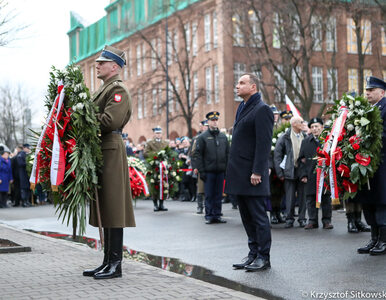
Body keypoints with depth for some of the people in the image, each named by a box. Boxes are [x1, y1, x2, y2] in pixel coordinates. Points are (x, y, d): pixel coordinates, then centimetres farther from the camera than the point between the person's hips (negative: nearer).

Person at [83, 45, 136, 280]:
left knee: (112, 208, -7)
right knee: (105, 208, 11)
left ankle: (116, 265, -2)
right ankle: (108, 262, 18)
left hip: (111, 151, -10)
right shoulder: (105, 88, 23)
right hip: (101, 150, 10)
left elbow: (111, 120, -21)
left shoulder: (118, 89, -8)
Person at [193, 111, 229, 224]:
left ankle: (217, 215, 14)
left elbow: (228, 153, 14)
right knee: (209, 195, 0)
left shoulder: (223, 136, 11)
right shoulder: (202, 137, -2)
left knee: (218, 195, 7)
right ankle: (209, 216, 7)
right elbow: (197, 155, -5)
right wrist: (201, 171, -11)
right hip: (208, 171, -4)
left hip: (220, 171, 4)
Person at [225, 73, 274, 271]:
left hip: (252, 175, -9)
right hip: (240, 175, 9)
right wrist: (233, 170, 16)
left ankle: (263, 257, 6)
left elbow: (264, 143, -17)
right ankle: (254, 254, 22)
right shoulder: (242, 108, 18)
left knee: (258, 216, -2)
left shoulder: (262, 109, -11)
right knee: (247, 217, 13)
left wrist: (257, 172, -21)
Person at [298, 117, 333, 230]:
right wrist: (303, 174, 0)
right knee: (311, 199, 4)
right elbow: (301, 159, 9)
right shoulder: (306, 142, 10)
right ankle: (312, 221, 11)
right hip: (311, 175, 2)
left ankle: (327, 220, 13)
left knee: (326, 199, 4)